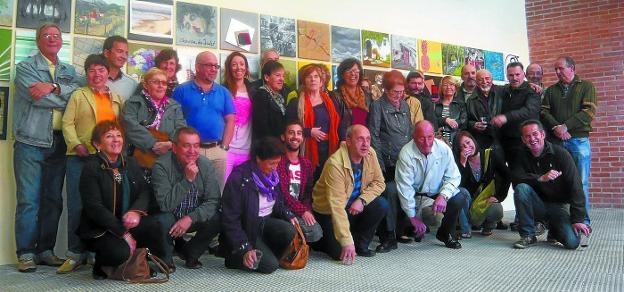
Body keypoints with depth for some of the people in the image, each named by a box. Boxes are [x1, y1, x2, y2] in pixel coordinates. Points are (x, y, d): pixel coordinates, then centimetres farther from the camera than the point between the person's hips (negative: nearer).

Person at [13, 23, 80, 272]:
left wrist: (54, 88, -16)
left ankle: (46, 250, 16)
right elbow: (35, 96, -13)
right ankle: (26, 253, 5)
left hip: (59, 143, 4)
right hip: (31, 142, -4)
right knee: (28, 200, -4)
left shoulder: (69, 71, 17)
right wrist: (65, 96, -4)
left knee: (54, 200, 6)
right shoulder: (26, 67, 4)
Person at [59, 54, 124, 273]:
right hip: (80, 158, -2)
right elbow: (67, 123, 1)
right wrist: (76, 145, -13)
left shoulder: (117, 99, 17)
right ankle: (76, 253, 9)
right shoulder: (78, 95, 8)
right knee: (77, 205, -2)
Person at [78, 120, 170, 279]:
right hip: (99, 230, -4)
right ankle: (101, 266, 4)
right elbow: (94, 207, -15)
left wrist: (136, 210, -23)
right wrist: (123, 233, -20)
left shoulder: (130, 163, 10)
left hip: (127, 223, 5)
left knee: (152, 224, -26)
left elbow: (144, 191, 1)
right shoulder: (91, 168, -8)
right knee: (121, 253, -31)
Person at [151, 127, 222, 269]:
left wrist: (190, 218, -29)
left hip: (195, 218, 3)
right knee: (162, 220, -34)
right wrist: (187, 179, -34)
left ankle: (190, 252, 5)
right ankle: (166, 259, -2)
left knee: (217, 219, -23)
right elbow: (165, 205, -29)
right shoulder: (162, 166, -21)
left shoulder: (206, 165, -11)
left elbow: (213, 201, -15)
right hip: (169, 218, -3)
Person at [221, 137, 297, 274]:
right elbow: (230, 219, -19)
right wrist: (244, 249, -23)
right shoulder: (239, 178, -21)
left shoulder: (273, 174, 0)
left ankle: (269, 253, 4)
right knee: (270, 265, -20)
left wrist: (288, 215, -6)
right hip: (247, 228, -5)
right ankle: (233, 255, 6)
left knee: (289, 231, -26)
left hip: (268, 221, 6)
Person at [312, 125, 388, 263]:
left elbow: (379, 182, -2)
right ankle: (319, 240, 17)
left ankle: (360, 245, 0)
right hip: (329, 211, -5)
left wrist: (362, 200, -22)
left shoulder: (370, 153, -11)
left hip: (355, 205, 6)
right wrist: (347, 242, -33)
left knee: (382, 205, -19)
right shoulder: (335, 164, -30)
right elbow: (336, 206, -32)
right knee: (341, 253, -17)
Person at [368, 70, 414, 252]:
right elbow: (374, 136, -6)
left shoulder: (405, 105, 17)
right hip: (389, 163, -6)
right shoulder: (378, 106, -1)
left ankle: (400, 232, 22)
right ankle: (388, 237, -6)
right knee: (390, 195, -14)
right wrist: (380, 163, -12)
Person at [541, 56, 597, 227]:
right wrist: (556, 127, -11)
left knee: (580, 183, -4)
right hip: (555, 141, 3)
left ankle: (583, 221, 3)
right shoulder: (551, 90, 18)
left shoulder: (586, 86, 8)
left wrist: (566, 126, -13)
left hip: (579, 140, -2)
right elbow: (544, 111, 6)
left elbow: (589, 111, -4)